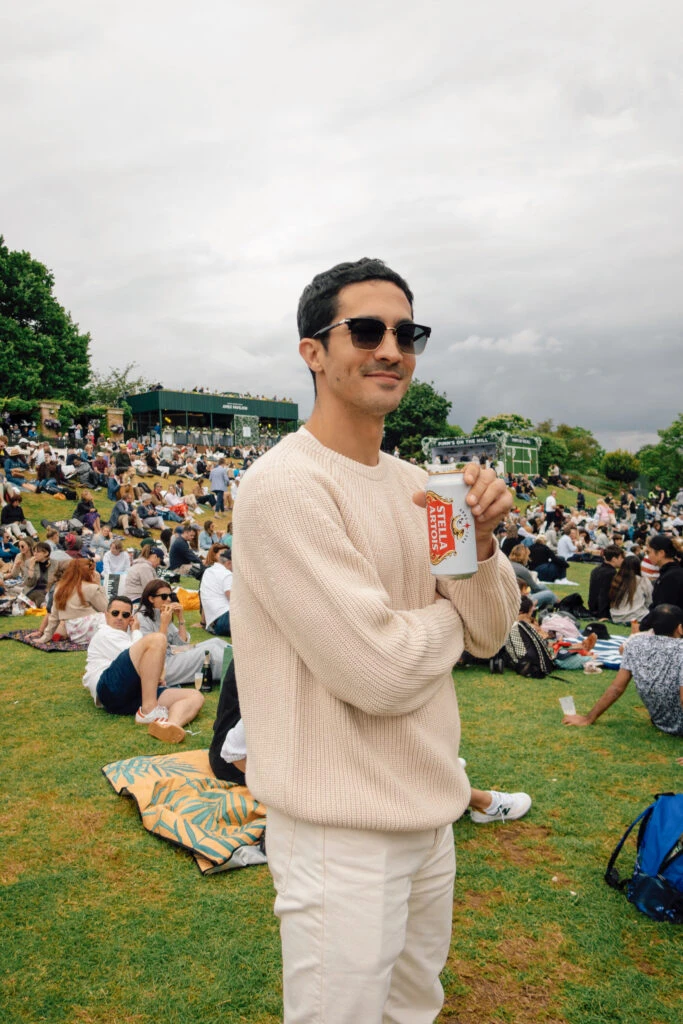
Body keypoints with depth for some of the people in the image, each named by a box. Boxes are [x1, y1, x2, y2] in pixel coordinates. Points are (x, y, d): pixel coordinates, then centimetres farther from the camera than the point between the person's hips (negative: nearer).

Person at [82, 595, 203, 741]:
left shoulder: (130, 636, 40)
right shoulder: (105, 634, 17)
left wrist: (155, 677, 7)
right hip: (113, 687, -7)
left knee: (196, 697, -15)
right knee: (156, 639, -26)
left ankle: (170, 725, -52)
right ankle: (148, 711, -32)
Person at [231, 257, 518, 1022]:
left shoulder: (413, 483, 3)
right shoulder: (285, 485, -22)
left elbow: (488, 635, 4)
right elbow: (377, 671, -26)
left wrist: (480, 542, -14)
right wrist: (445, 616, -7)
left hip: (429, 807, 8)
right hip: (341, 833, -7)